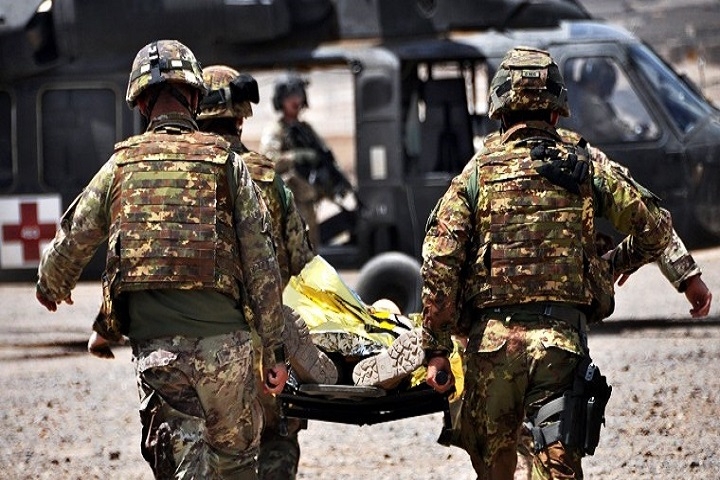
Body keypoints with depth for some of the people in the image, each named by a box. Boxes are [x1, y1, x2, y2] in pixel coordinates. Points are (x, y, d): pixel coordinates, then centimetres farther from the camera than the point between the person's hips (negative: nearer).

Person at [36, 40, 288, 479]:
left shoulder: (121, 165, 9)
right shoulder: (226, 163, 4)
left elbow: (72, 242, 17)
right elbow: (262, 263, 1)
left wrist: (52, 287, 40)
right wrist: (274, 349, 7)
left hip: (154, 344, 1)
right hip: (223, 339, -1)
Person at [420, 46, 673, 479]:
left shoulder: (477, 175, 4)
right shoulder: (586, 170, 7)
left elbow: (439, 265, -3)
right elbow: (656, 230, 14)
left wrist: (436, 349, 0)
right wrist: (615, 265, 35)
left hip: (492, 337, 0)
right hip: (563, 337, 0)